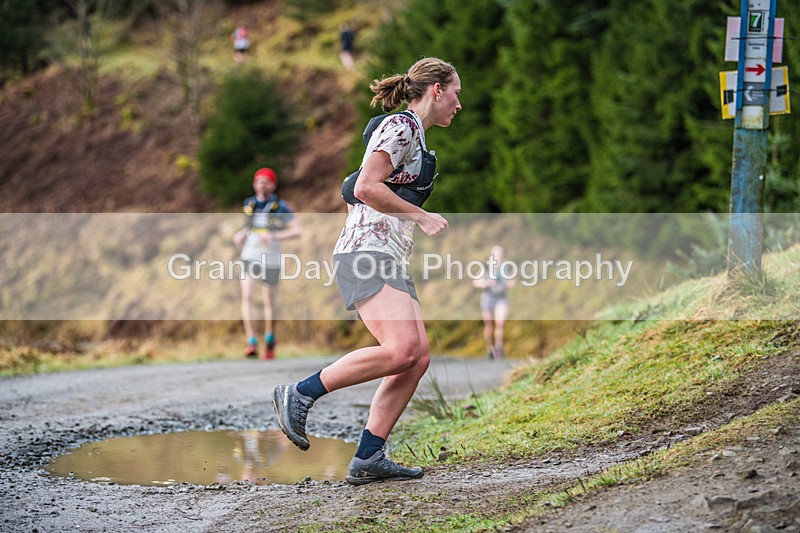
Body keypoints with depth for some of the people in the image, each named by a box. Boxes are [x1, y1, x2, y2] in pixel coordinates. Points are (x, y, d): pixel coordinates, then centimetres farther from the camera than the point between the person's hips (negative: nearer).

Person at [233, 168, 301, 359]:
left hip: (271, 259, -2)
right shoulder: (249, 204, 6)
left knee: (269, 302, 9)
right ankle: (251, 343, -23)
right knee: (246, 297, -18)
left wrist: (274, 236, -24)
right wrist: (241, 234, 5)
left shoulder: (280, 207, -7)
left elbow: (297, 230, -13)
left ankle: (270, 341, 32)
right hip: (250, 257, 2)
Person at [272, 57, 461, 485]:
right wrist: (423, 218, -13)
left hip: (388, 262, 10)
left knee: (418, 358, -3)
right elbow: (366, 188, -18)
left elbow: (364, 191, 32)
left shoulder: (415, 136, 25)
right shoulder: (402, 125, -5)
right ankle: (299, 394, -13)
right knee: (402, 350, -24)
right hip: (366, 254, -10)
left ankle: (368, 458, -5)